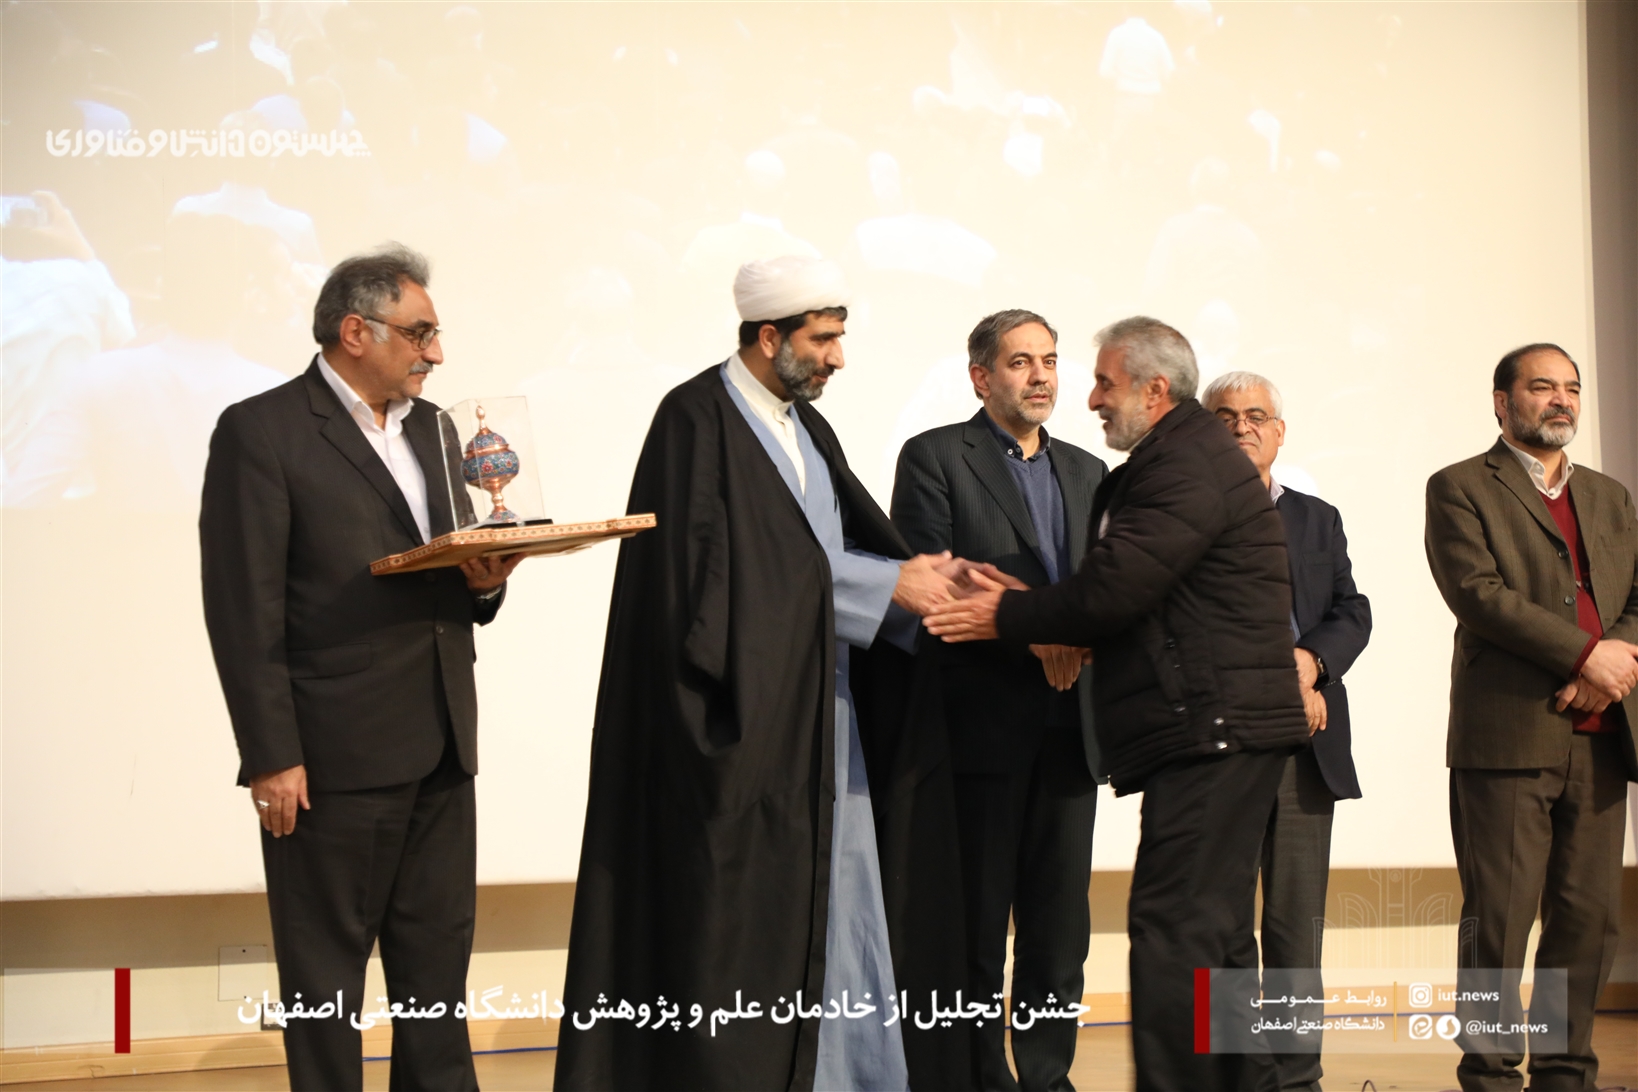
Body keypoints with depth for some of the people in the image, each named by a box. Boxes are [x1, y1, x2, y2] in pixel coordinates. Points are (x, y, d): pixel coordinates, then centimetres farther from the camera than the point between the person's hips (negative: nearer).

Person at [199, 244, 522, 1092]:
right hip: (333, 757, -7)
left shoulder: (430, 427, 15)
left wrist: (486, 582, -4)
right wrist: (271, 758, -15)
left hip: (439, 749, 7)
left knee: (438, 965, 11)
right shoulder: (262, 431, -7)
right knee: (326, 975, 4)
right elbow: (243, 608, -11)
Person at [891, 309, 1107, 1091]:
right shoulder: (935, 458, 0)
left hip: (1069, 727, 5)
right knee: (978, 922, 1)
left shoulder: (1086, 472, 18)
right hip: (982, 725, -5)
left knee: (1061, 924, 6)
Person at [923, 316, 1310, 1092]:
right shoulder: (1187, 457, 21)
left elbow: (1117, 586, -20)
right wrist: (1039, 616, 3)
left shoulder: (1187, 466, -13)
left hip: (1214, 729, -11)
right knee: (1213, 939, 15)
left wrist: (1010, 616, -7)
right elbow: (1126, 593, 18)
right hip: (1213, 735, 11)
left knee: (1173, 936, -14)